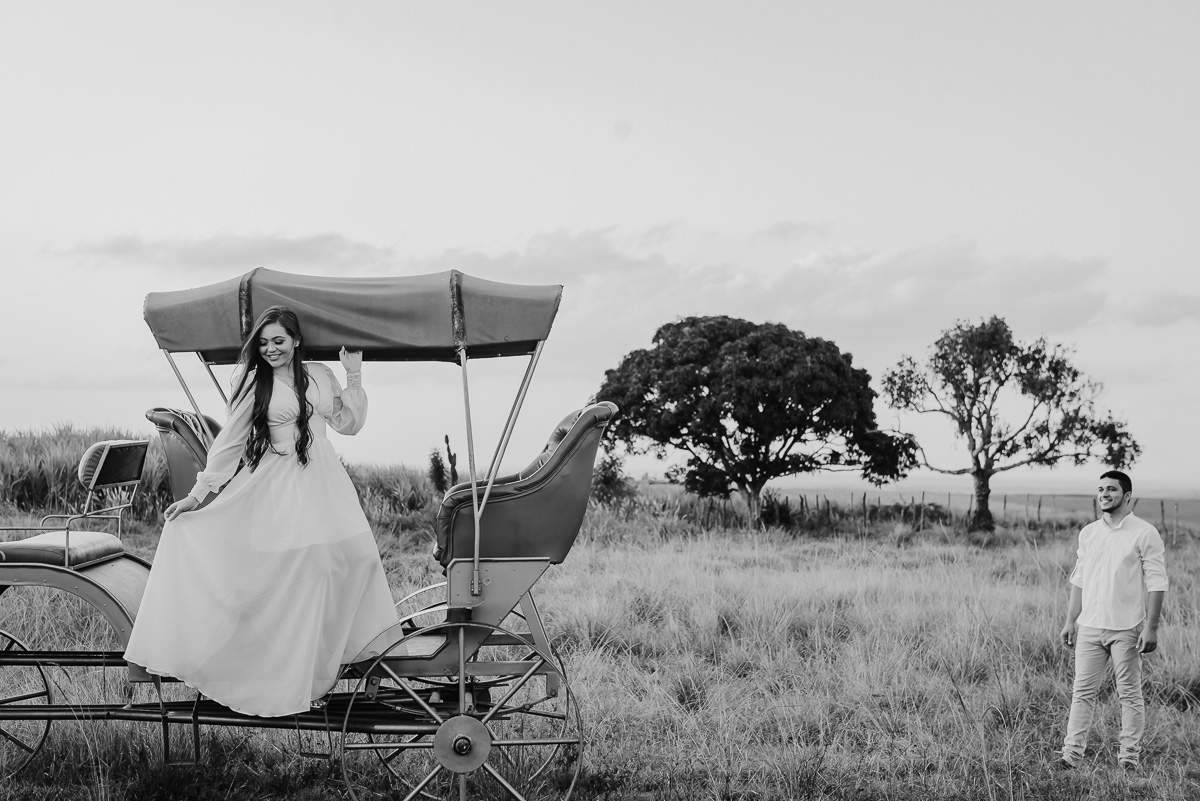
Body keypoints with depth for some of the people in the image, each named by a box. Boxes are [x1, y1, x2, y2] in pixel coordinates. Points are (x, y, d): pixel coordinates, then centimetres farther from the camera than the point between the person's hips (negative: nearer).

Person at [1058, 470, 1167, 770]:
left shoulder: (1145, 534, -5)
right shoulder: (1088, 533, 10)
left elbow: (1156, 583, -8)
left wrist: (1151, 627, -13)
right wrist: (1070, 621, 11)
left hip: (1126, 629, -4)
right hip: (1089, 627, 5)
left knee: (1129, 694, 2)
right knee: (1083, 691, 3)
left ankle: (1129, 760, 8)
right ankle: (1071, 755, 5)